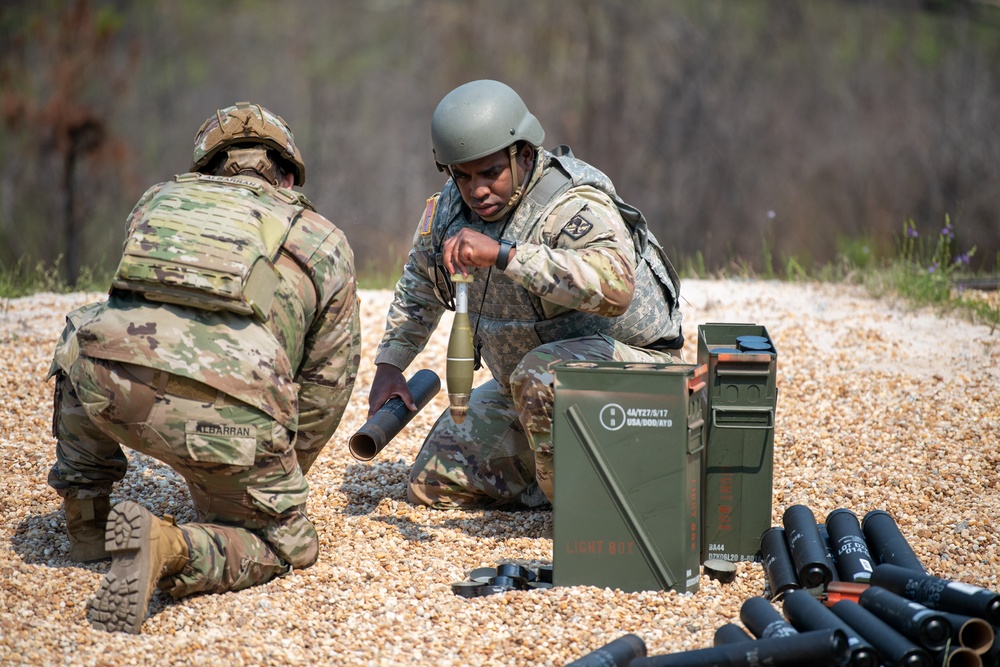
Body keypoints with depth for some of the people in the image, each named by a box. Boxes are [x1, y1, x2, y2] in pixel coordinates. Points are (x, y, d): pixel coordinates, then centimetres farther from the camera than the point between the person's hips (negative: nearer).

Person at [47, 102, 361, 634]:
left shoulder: (159, 198, 31)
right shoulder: (324, 241, 26)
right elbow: (328, 381, 30)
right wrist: (283, 478, 42)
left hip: (110, 388, 3)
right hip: (225, 409, -2)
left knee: (83, 345, 38)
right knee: (284, 544, 18)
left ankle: (86, 522, 36)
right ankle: (171, 550, -10)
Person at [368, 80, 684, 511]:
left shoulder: (575, 205, -26)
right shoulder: (452, 205, -2)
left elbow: (614, 286, -47)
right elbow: (419, 285, 18)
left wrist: (502, 254, -49)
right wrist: (389, 366, 9)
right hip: (519, 392, 8)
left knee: (540, 375, -39)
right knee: (431, 486, 6)